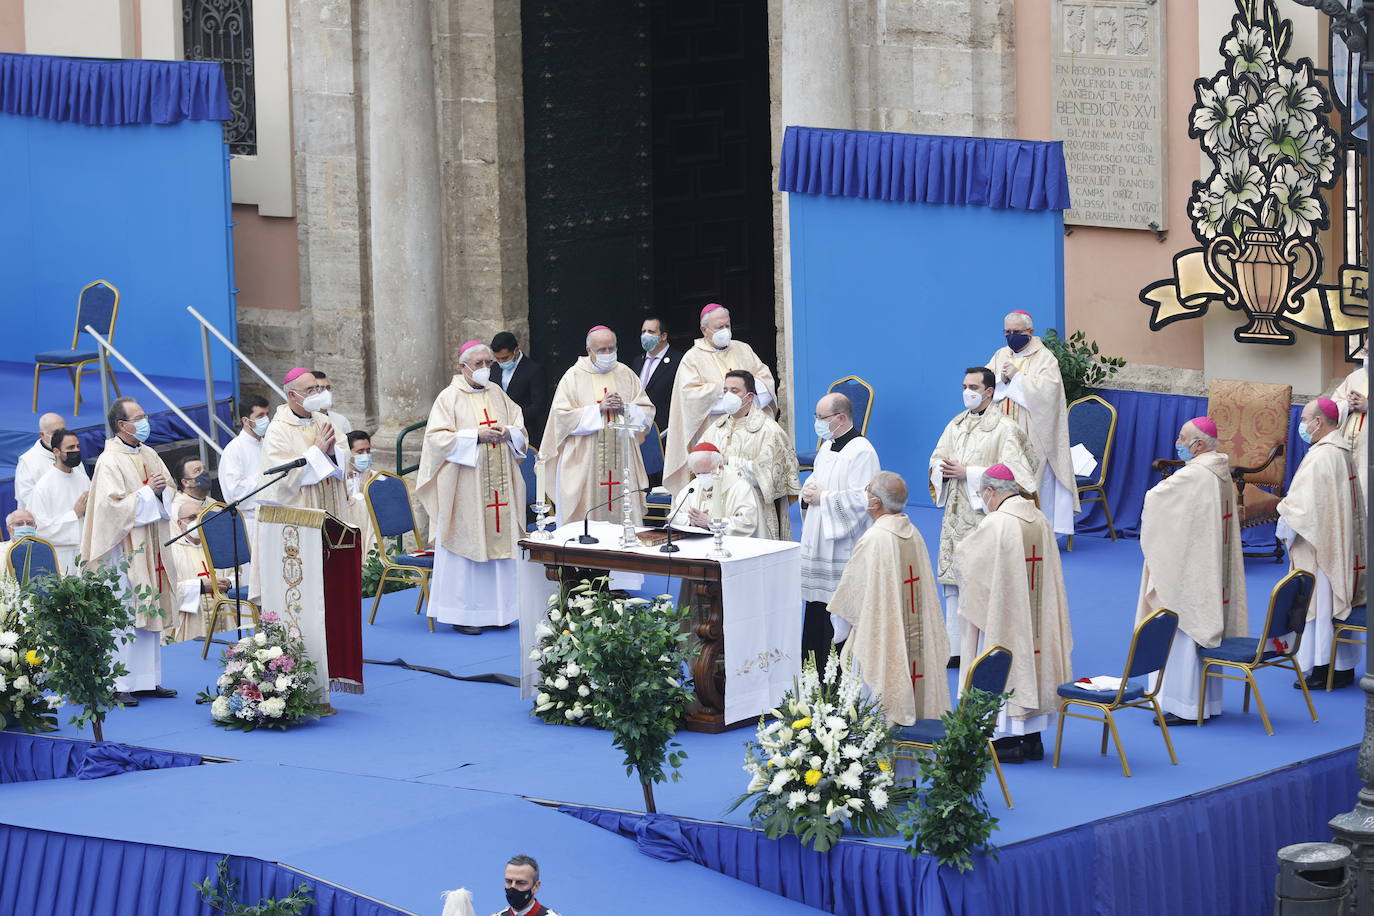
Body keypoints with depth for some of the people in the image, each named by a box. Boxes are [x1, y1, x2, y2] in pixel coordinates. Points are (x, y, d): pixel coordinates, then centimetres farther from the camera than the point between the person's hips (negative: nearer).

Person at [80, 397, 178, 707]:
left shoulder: (149, 455, 12)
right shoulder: (110, 461, -11)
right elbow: (112, 506, -18)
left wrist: (163, 490, -3)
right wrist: (148, 492, -16)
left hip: (151, 547, 8)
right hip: (125, 549, -8)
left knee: (151, 609, 9)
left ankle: (147, 679, 15)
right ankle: (118, 685, -5)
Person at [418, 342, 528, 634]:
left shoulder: (497, 394, 13)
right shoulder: (449, 397, -3)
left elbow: (521, 430, 17)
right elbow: (437, 437, -11)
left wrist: (507, 433, -6)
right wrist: (475, 436, -18)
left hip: (499, 484, 5)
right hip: (464, 487, -5)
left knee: (497, 542, 5)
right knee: (465, 544, -5)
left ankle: (494, 609, 13)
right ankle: (462, 613, 0)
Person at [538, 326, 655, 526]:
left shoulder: (626, 375, 11)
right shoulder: (574, 376, 2)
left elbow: (646, 414, 10)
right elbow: (562, 417, -8)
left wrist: (625, 407, -9)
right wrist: (599, 408, -14)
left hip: (622, 463, 3)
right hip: (584, 464, -3)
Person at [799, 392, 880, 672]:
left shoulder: (861, 452, -14)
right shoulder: (827, 448, 15)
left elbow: (862, 499, -23)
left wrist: (822, 497, -15)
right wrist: (807, 493, 4)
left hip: (844, 552, -9)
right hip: (818, 548, 9)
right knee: (815, 615, 12)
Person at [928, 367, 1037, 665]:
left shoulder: (1004, 428, -7)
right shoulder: (956, 424, 14)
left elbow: (1009, 472, -15)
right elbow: (937, 459, 16)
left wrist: (967, 472, -18)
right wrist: (943, 468, -8)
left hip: (984, 514, -7)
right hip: (955, 515, 7)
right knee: (953, 584, 9)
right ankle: (954, 650, 17)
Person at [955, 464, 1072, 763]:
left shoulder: (995, 523, -19)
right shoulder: (1040, 520, 2)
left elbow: (964, 556, -8)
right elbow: (1050, 568, 11)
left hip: (1002, 615, -7)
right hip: (1036, 615, 7)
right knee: (1029, 660, 14)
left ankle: (1008, 741, 5)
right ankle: (1033, 739, 19)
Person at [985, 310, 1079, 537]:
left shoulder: (1044, 358, -2)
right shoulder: (1001, 355, 16)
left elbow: (1047, 390, -15)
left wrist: (1017, 377, -13)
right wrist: (1001, 379, -10)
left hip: (1031, 438, -5)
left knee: (1034, 482, -7)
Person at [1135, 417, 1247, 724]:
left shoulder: (1193, 476, -19)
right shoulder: (1222, 474, 9)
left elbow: (1154, 499, -19)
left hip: (1188, 569, -9)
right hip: (1213, 570, 9)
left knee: (1184, 633, -5)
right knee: (1206, 629, 13)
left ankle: (1184, 706, -3)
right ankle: (1209, 702, 18)